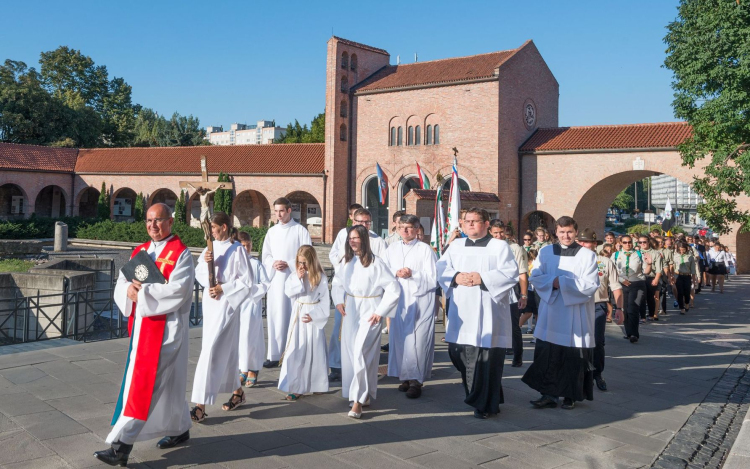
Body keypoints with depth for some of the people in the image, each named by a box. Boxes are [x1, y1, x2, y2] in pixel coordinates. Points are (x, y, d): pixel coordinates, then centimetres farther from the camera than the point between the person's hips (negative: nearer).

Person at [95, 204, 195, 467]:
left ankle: (121, 446, -5)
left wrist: (142, 291, -16)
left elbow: (177, 290, -21)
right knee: (166, 382, 16)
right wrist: (130, 290, -14)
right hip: (141, 325, 7)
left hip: (165, 328, -7)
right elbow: (121, 285, 9)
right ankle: (181, 429, 31)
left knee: (142, 383, -8)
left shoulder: (180, 253, -9)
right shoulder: (139, 252, 12)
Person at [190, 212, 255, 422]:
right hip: (210, 303, 7)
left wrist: (223, 289, -14)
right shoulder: (211, 248, 8)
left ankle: (201, 406, -8)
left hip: (226, 305, -7)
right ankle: (237, 391, 33)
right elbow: (199, 275, 9)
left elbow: (248, 282, -9)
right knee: (224, 352, 15)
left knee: (211, 351, -11)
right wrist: (205, 261, -10)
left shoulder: (237, 250, -10)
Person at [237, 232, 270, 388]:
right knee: (239, 337, 8)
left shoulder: (256, 263, -2)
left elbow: (265, 284, -3)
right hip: (236, 305, 3)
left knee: (250, 337, -5)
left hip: (252, 304, -3)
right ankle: (243, 371, 21)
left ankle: (253, 371, 7)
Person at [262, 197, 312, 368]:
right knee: (275, 317, 3)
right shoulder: (272, 231, 14)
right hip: (275, 279, 4)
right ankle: (274, 355, 7)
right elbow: (265, 256, 13)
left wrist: (288, 264, -14)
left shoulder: (300, 230, 0)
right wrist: (273, 263, -8)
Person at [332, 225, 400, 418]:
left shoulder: (375, 263, -11)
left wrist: (380, 312, -11)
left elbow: (394, 289, -11)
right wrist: (338, 301, 5)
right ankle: (364, 395, 23)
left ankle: (358, 400, -7)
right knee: (349, 353, 7)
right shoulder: (347, 261, 7)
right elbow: (337, 282, 22)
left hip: (369, 313, -6)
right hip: (350, 311, 6)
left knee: (361, 353, -13)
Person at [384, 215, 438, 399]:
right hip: (399, 301, 4)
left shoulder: (425, 249, -3)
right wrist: (396, 273, -12)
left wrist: (413, 274, -18)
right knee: (400, 339, 6)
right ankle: (405, 376, 19)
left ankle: (416, 380, 2)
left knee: (417, 340, -6)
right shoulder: (392, 249, 10)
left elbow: (432, 278, -6)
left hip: (420, 302, -4)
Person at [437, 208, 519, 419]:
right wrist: (456, 276, -13)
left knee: (486, 357, -5)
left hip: (487, 312, -5)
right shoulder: (456, 245, 15)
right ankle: (474, 394, 33)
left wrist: (483, 278, -18)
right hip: (461, 310, 5)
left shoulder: (499, 246, 1)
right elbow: (441, 268, 7)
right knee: (458, 352, 9)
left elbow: (510, 273, -9)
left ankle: (486, 403, 10)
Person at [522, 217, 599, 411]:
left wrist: (562, 282, -14)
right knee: (547, 354, 0)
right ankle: (548, 393, 10)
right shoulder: (545, 252, 6)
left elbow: (591, 285, -9)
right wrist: (552, 282, -17)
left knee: (574, 357, 4)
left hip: (576, 316, -2)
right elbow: (535, 277, 2)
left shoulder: (587, 255, -1)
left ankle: (571, 395, 19)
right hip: (550, 313, 2)